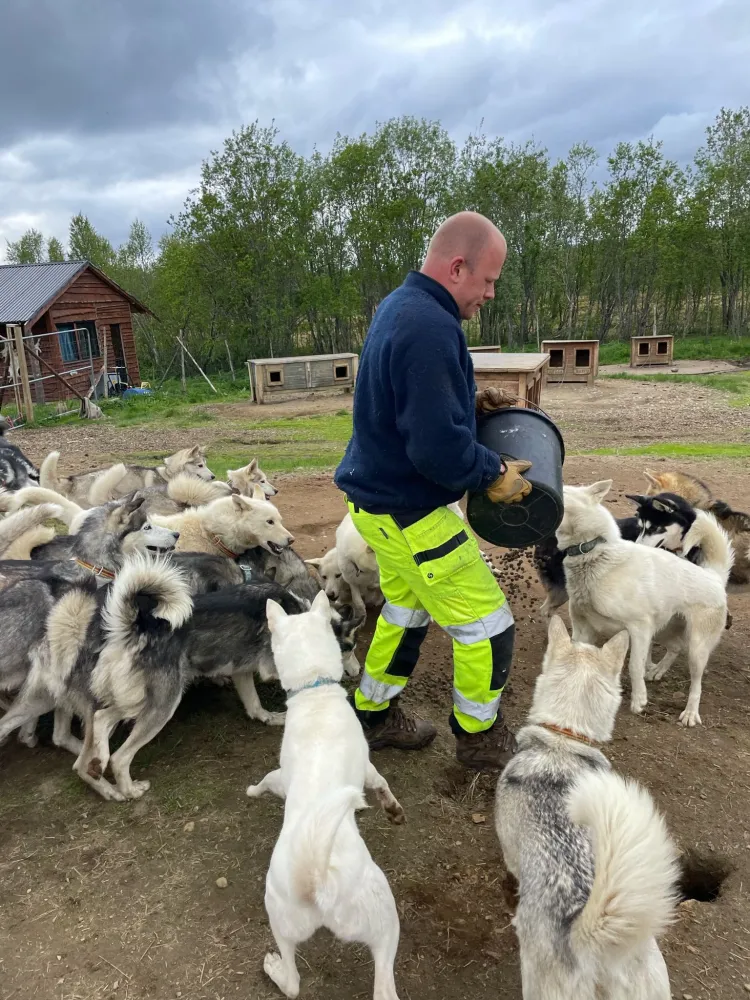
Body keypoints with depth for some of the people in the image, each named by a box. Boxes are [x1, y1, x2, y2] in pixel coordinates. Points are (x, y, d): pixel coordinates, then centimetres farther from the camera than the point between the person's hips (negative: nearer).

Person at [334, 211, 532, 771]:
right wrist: (494, 474, -15)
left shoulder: (398, 307, 7)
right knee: (488, 625, 5)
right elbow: (437, 447, -31)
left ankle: (375, 717, 41)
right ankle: (480, 738, 27)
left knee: (406, 609, 25)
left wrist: (470, 402, 7)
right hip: (411, 513, -10)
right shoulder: (429, 328, -27)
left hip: (383, 498, 10)